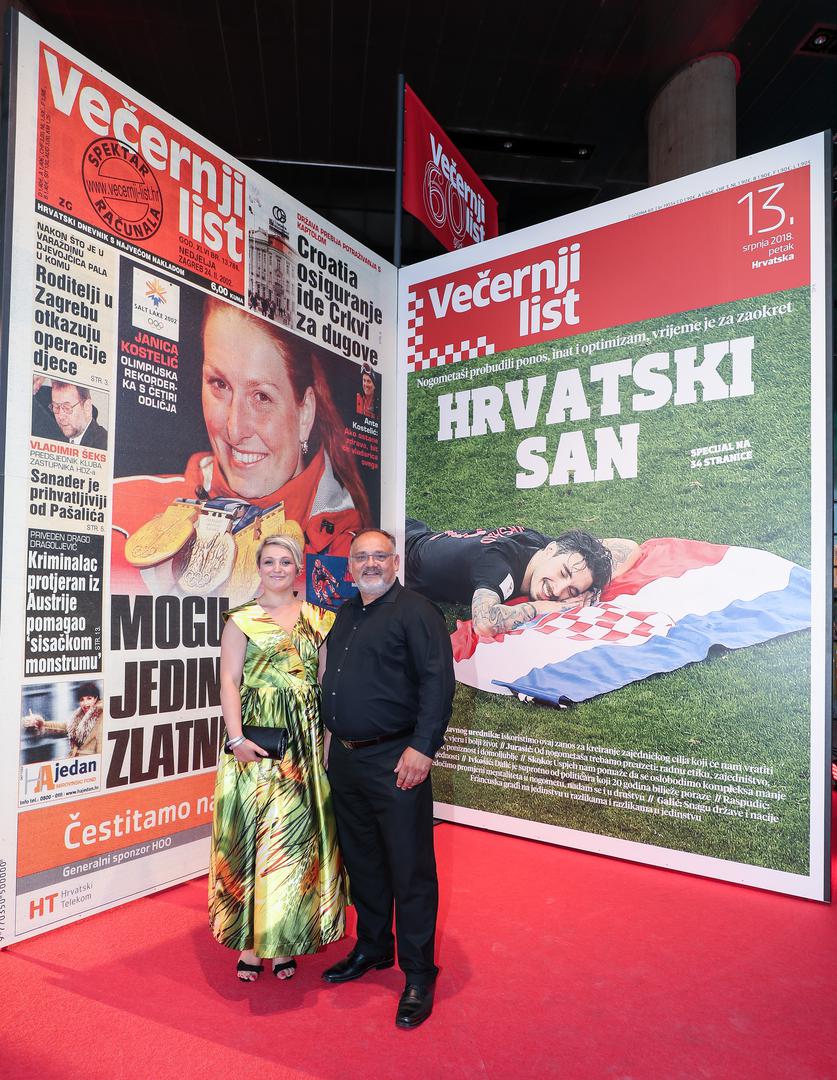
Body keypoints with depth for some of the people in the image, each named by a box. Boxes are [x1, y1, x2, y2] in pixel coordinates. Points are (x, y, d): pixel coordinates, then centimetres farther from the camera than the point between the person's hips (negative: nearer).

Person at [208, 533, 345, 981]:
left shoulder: (319, 619, 9)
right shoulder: (241, 619, 3)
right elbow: (229, 682, -3)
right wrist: (236, 738, -13)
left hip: (305, 740, 2)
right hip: (257, 738, -2)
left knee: (296, 835, 7)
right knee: (250, 834, 3)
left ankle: (284, 941, 22)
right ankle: (248, 940, 19)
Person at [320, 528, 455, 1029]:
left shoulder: (417, 611, -10)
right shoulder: (345, 616, 15)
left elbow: (438, 682, -16)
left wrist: (423, 747, -21)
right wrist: (334, 741, 18)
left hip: (395, 761, -7)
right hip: (344, 758, 8)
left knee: (410, 868, 2)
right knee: (362, 861, 20)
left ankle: (419, 974, 18)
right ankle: (372, 947, 39)